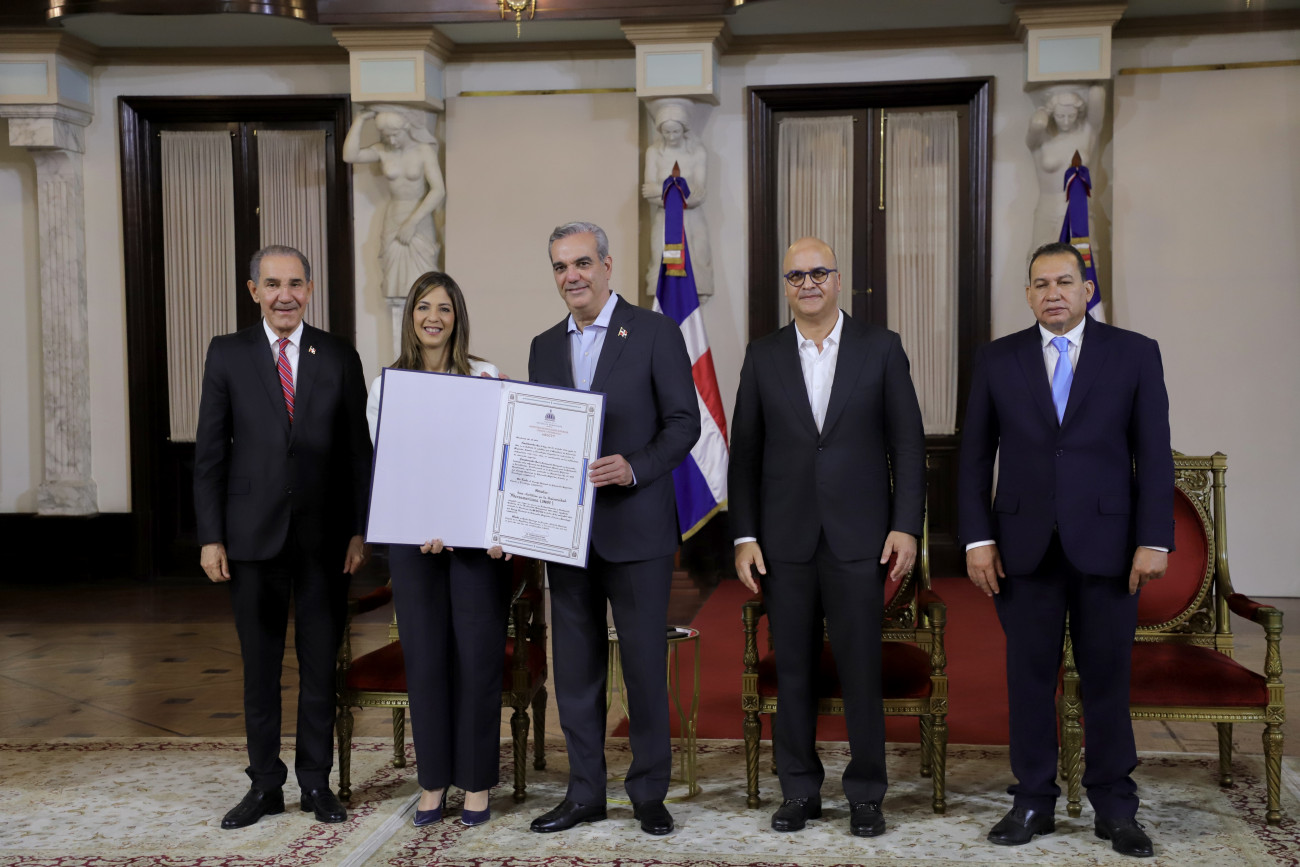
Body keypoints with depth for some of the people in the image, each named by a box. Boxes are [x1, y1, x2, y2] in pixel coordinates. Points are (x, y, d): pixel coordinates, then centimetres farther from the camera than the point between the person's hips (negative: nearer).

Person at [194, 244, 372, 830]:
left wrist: (359, 530, -2)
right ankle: (265, 785, 20)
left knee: (320, 665, 7)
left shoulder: (340, 358, 4)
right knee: (259, 667, 8)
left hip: (324, 538, 0)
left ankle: (316, 782, 20)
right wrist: (211, 536, -4)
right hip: (253, 535, 0)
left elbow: (358, 450, 5)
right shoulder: (227, 354, 3)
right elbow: (209, 453, 2)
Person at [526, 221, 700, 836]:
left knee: (645, 663, 2)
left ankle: (649, 792, 16)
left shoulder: (655, 332, -2)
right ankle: (584, 793, 20)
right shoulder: (544, 347, 13)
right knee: (575, 666, 9)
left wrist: (634, 468, -20)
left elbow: (684, 422, -6)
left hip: (635, 527, -5)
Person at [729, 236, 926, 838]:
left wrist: (906, 527, -6)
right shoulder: (763, 356, 7)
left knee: (861, 669, 2)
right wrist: (744, 536, 1)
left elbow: (907, 443, 2)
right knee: (792, 670, 8)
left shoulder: (880, 348, 3)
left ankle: (865, 794, 16)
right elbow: (745, 453, 6)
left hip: (858, 538, -1)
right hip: (785, 540, 2)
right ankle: (799, 790, 20)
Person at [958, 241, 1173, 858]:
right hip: (1024, 546, 1)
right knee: (1029, 677, 6)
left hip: (1105, 542, -1)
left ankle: (1114, 807, 17)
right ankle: (1033, 802, 17)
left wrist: (1154, 540, -6)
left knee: (1107, 677, 5)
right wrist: (977, 539, -2)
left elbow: (1154, 454, 1)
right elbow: (975, 458, 6)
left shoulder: (1135, 354, 4)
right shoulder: (996, 361, 7)